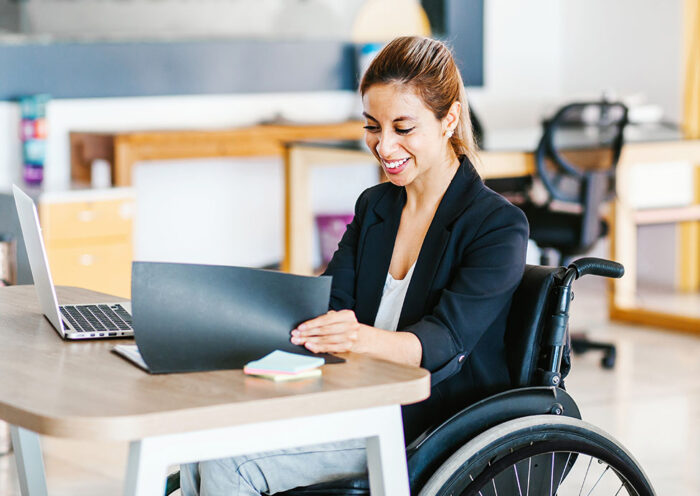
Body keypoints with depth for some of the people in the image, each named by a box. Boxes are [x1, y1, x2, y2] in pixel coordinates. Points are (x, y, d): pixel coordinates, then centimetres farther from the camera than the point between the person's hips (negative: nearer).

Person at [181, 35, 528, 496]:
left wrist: (366, 338, -45)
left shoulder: (499, 226, -10)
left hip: (432, 429, -7)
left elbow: (444, 340, -23)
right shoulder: (374, 206, 14)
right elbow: (330, 302, 5)